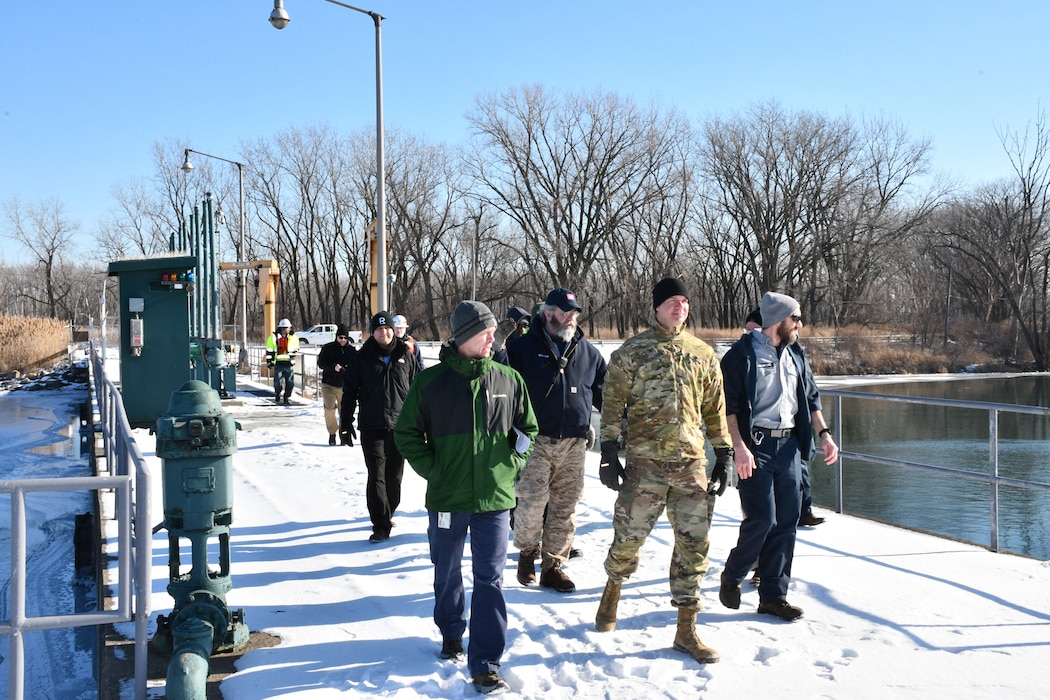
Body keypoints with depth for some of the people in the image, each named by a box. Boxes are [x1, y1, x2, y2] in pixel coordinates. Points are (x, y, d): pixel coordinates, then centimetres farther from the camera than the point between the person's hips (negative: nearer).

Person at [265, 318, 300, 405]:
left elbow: (296, 349, 16)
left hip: (289, 363, 2)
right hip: (278, 363, -2)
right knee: (278, 382, -4)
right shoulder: (274, 337, 1)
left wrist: (292, 354, -3)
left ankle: (286, 398, 16)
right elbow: (269, 351, 4)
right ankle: (277, 396, 21)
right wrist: (269, 361, -1)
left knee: (290, 383, 2)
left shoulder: (293, 337, 7)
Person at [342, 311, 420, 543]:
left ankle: (387, 513, 30)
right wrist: (346, 425, 1)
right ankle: (381, 525, -2)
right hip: (371, 427, -2)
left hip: (400, 426, 2)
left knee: (395, 476, 10)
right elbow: (349, 392, 4)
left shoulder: (405, 356, 4)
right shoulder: (362, 358, 1)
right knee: (377, 476, -5)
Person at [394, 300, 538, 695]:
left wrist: (512, 465, 0)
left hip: (494, 499, 0)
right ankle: (451, 634, 41)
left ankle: (485, 664, 4)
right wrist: (432, 469, -6)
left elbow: (528, 428, 12)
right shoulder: (431, 381, -5)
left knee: (490, 579, -1)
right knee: (447, 574, 17)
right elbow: (406, 431, 3)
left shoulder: (509, 380, 0)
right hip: (446, 498, 0)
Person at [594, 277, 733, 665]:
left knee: (694, 542, 2)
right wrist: (609, 451, -8)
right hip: (644, 462, -3)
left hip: (691, 462, 3)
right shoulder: (632, 351, -1)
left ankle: (686, 628, 12)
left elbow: (714, 407, 16)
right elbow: (613, 402, -2)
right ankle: (613, 588, 37)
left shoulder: (703, 353, 10)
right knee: (629, 536, 5)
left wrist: (723, 452, 12)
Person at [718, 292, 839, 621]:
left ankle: (773, 596, 15)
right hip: (756, 446, -7)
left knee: (786, 522, 5)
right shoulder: (743, 352, -7)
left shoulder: (795, 354, 14)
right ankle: (731, 576, 15)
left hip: (789, 446, 7)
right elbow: (728, 405, -11)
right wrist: (740, 447, -19)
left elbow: (811, 397, 22)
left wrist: (824, 433, 10)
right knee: (762, 519, -10)